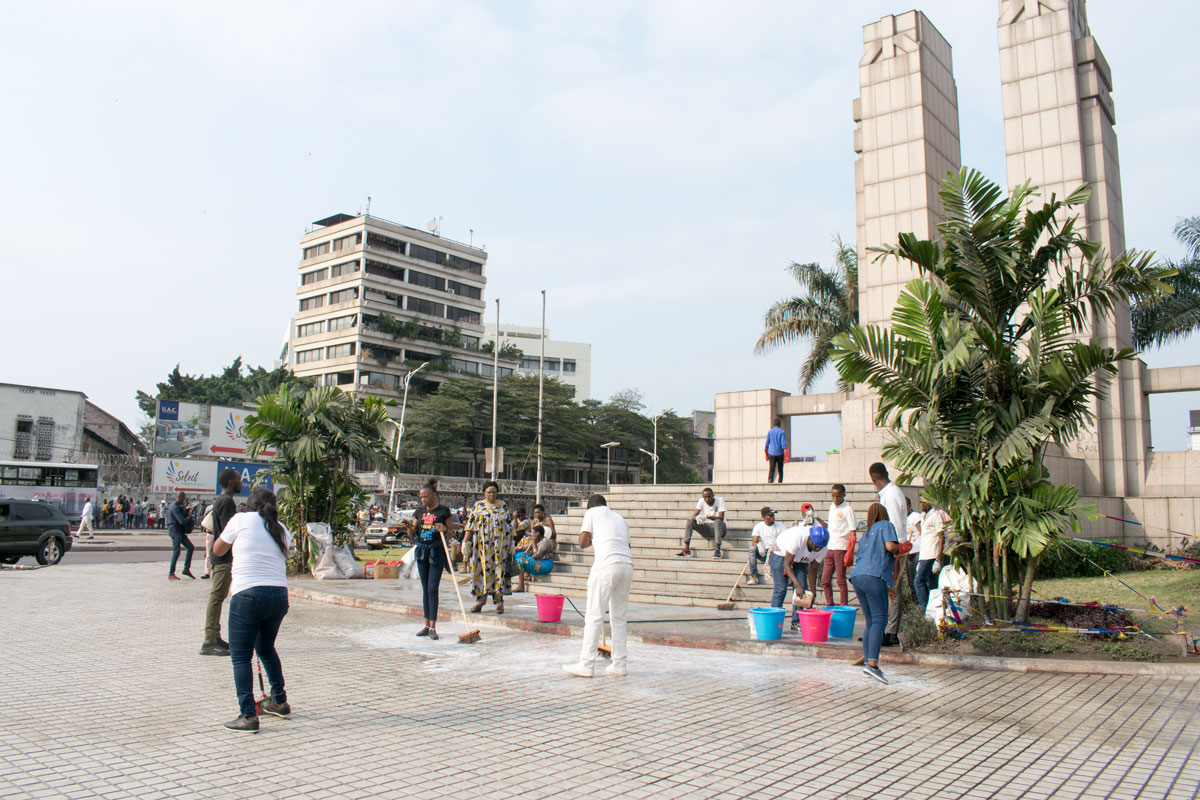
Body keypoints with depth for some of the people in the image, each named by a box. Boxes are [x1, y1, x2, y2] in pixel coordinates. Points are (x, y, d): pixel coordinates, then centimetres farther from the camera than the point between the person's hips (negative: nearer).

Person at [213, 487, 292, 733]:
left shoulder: (241, 520, 4)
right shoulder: (282, 531, 14)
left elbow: (217, 550, 17)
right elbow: (281, 558, 14)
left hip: (248, 594, -5)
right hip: (279, 595, 5)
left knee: (240, 656, 3)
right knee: (267, 649, 25)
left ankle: (248, 715, -4)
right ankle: (279, 703, 33)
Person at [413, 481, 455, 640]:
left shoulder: (443, 511, -3)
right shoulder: (420, 511, 10)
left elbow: (451, 533, 1)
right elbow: (413, 534, 13)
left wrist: (444, 530, -19)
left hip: (437, 551, -5)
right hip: (422, 549, 5)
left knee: (433, 589, -9)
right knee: (425, 589, 9)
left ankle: (433, 627, -6)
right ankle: (427, 625, 15)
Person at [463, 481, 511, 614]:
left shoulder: (502, 505, 10)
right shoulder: (478, 506, 7)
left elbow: (509, 524, 11)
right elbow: (470, 524, 5)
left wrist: (511, 541, 8)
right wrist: (465, 540, -1)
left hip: (499, 542, 0)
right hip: (482, 543, 0)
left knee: (498, 568, -3)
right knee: (482, 568, -1)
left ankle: (499, 601, 0)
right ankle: (480, 600, 6)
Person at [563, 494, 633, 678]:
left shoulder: (592, 512, 13)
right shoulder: (619, 517, 28)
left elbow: (583, 543, 10)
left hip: (607, 564, -6)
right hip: (627, 565, 6)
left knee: (594, 616, -3)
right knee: (619, 617, 13)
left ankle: (587, 665, -3)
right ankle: (620, 664, 15)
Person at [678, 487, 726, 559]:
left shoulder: (720, 500, -10)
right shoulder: (701, 501, -2)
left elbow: (721, 518, -21)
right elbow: (693, 515, -12)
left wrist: (709, 517, -40)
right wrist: (697, 518, -37)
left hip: (719, 527, -3)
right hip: (707, 528, 3)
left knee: (717, 521, -37)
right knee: (690, 521, -18)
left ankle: (718, 550, -39)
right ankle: (686, 549, -25)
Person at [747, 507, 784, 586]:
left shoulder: (780, 526, 7)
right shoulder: (758, 526, 7)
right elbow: (754, 541, -1)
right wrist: (759, 545, -25)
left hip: (776, 552, -1)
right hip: (763, 552, 1)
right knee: (752, 548, -29)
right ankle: (754, 577, -28)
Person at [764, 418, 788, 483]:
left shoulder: (769, 432, 5)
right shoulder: (782, 432, -4)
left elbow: (767, 444, 7)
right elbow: (783, 444, -12)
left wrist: (766, 455, 20)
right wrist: (786, 456, -12)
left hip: (772, 454, 1)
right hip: (780, 454, -1)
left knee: (771, 470, -8)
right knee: (780, 470, 15)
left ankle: (770, 480, -32)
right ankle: (780, 482, 20)